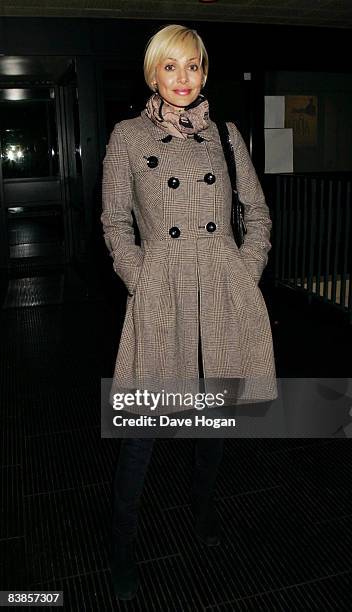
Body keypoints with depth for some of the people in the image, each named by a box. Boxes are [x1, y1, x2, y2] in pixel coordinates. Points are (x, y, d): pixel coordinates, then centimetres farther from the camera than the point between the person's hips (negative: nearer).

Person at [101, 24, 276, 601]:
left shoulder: (225, 134, 11)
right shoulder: (128, 136, 5)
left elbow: (259, 216, 13)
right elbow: (115, 224, 5)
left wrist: (244, 277, 3)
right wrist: (143, 283, -5)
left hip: (225, 294, 3)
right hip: (162, 294, -2)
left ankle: (203, 501, 41)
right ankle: (123, 540, 21)